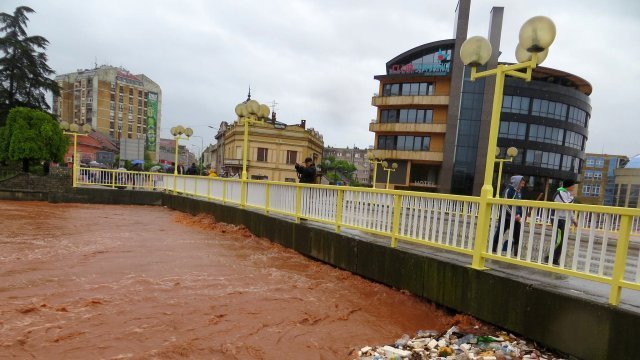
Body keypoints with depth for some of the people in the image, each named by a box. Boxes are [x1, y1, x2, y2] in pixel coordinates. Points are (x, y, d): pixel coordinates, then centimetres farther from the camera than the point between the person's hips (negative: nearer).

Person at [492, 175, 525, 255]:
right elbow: (506, 205, -16)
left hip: (516, 218, 7)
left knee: (517, 236, 7)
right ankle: (493, 251, 11)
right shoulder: (509, 190, -10)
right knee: (499, 234, 2)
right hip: (506, 217, -7)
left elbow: (520, 205, 17)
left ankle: (516, 255, 16)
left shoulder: (519, 192, 11)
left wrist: (519, 215, 2)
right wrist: (514, 215, -21)